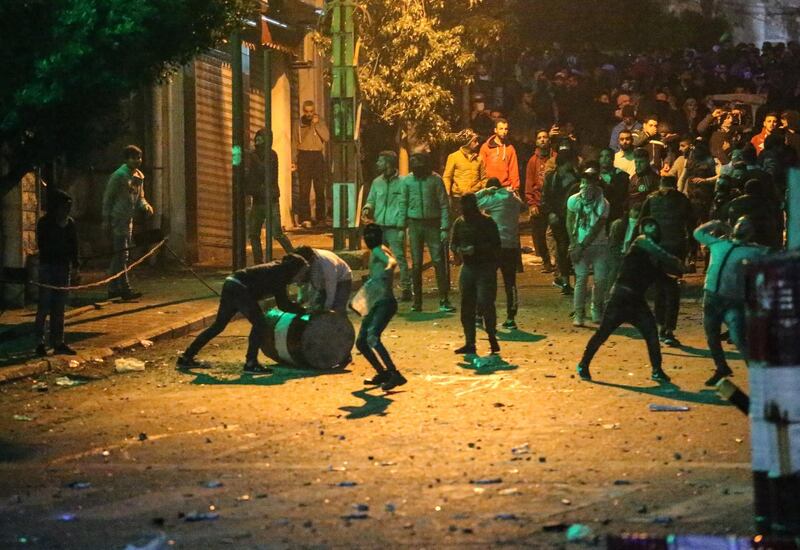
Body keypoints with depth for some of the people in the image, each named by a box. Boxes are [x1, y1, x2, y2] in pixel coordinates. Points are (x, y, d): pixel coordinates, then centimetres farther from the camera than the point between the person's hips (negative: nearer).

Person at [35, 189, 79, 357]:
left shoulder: (70, 223, 6)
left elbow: (73, 244, 9)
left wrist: (75, 264, -1)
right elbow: (42, 245, -12)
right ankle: (39, 341, 0)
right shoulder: (44, 223, -7)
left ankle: (58, 342, 12)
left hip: (63, 267, 5)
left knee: (59, 307, 8)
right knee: (44, 306, -6)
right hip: (48, 266, -5)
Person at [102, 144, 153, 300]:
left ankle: (114, 288, 20)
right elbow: (107, 197, -11)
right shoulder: (119, 175, -13)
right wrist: (106, 220, -13)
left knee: (119, 255, 13)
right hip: (118, 219, -9)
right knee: (121, 255, -8)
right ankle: (125, 289, -8)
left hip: (128, 219, 9)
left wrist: (145, 206, -4)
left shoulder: (139, 176, 11)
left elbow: (140, 197, 19)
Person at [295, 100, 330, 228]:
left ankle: (320, 217, 11)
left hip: (318, 156, 2)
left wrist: (317, 125, -12)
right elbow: (298, 140, 6)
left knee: (320, 188, 3)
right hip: (304, 156, -2)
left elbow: (327, 137, -5)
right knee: (304, 188, -7)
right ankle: (305, 218, -8)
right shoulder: (299, 123, 3)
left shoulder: (320, 121, 7)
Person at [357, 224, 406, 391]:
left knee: (372, 337, -28)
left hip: (385, 303, -10)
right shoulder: (373, 253, 19)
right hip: (375, 304, 10)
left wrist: (385, 272, -45)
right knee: (361, 342, 15)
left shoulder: (379, 250, -8)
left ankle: (395, 375, -33)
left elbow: (392, 262, -30)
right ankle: (382, 373, 28)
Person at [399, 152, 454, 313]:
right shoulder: (407, 181, 2)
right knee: (416, 264, 6)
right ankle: (417, 301, 12)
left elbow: (444, 205, -3)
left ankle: (444, 301, -4)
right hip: (415, 224, 2)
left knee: (438, 262, -6)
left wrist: (445, 227, -9)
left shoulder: (435, 180, -4)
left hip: (433, 224, -2)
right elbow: (403, 204, 9)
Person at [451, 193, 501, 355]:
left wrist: (476, 249, -22)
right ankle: (469, 343, 12)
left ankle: (492, 338, 1)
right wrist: (458, 250, -8)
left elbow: (495, 245, -11)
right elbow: (454, 243, 16)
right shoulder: (459, 223, 9)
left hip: (486, 268, -5)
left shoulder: (487, 222, -7)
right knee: (466, 306, 5)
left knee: (485, 303, -15)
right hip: (467, 268, 6)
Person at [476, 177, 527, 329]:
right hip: (512, 246, 4)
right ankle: (510, 318, 7)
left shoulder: (493, 199, -6)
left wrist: (485, 191, 0)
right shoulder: (514, 199, 9)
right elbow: (524, 207, 31)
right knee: (510, 283, 8)